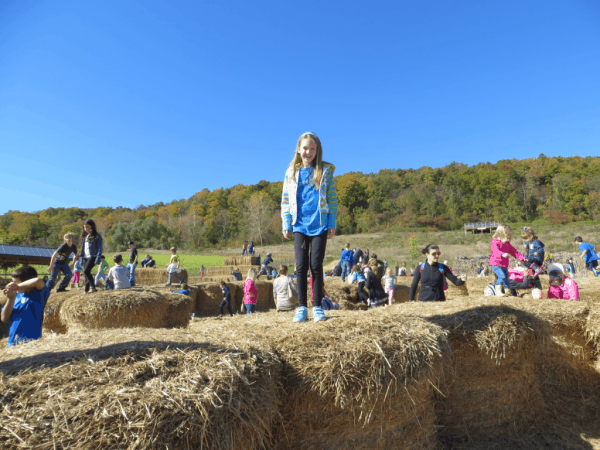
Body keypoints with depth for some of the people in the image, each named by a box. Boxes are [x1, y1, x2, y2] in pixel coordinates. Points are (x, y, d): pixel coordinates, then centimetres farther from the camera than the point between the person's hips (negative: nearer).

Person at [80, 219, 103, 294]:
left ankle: (93, 286, -8)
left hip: (93, 256, -7)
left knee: (86, 271, -21)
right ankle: (87, 290, 11)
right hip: (85, 257, 7)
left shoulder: (97, 236, -3)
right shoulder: (85, 236, 18)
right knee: (85, 274, 5)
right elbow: (83, 248, 22)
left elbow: (99, 248, -6)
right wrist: (81, 259, 17)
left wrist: (98, 259, -15)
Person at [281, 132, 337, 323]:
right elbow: (285, 200, 10)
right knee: (301, 266, 1)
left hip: (320, 225, -1)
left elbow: (332, 198, 4)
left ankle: (317, 307, 10)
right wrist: (286, 224, 3)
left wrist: (332, 223, -2)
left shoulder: (325, 171, 4)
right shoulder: (291, 172, 8)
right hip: (300, 225, 2)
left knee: (316, 265, -1)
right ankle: (301, 307, 10)